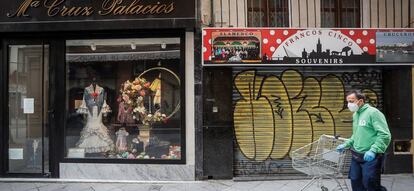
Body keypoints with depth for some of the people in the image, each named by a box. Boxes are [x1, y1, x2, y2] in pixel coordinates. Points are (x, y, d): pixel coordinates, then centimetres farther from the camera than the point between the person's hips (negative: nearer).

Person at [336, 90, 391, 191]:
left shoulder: (373, 113, -14)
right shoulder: (355, 115, 12)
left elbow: (385, 135, -20)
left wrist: (373, 150, -29)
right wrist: (345, 145, 14)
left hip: (370, 157, -8)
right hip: (356, 157, 8)